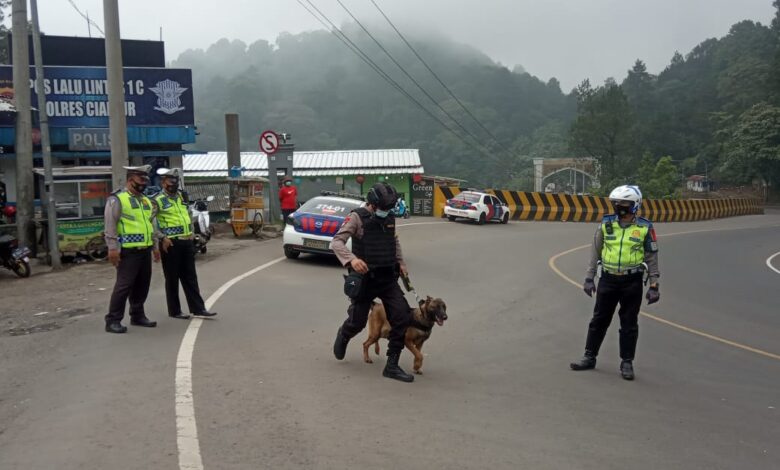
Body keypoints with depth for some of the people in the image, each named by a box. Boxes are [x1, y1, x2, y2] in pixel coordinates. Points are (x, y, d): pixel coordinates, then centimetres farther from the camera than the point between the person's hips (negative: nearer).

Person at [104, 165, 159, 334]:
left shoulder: (146, 201, 18)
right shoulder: (117, 199, -6)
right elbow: (110, 225, -11)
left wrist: (154, 246, 20)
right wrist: (112, 248, -17)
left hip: (145, 250, 8)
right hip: (128, 252, -8)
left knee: (142, 285, 12)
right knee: (124, 285, -7)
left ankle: (138, 315, 24)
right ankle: (113, 320, -1)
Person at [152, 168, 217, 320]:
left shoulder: (181, 196, 14)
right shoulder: (158, 200, -9)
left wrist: (191, 232, 16)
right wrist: (162, 237, -18)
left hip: (187, 242, 7)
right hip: (171, 244, -7)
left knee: (190, 277, 9)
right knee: (172, 278, 3)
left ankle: (198, 308, 13)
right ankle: (174, 311, 13)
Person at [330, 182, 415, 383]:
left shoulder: (390, 218, 7)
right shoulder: (357, 217, -12)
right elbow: (336, 242, -21)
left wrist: (401, 262, 13)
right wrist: (351, 259, -38)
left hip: (388, 277, 5)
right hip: (364, 278, -5)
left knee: (402, 316, -7)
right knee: (358, 321, 5)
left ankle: (392, 365, 2)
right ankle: (343, 336, 43)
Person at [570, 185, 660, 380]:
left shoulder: (645, 228, -4)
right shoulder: (606, 224, 2)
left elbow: (652, 258, 1)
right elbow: (595, 252, 8)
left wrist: (654, 286, -2)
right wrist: (589, 278, 5)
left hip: (632, 282, -2)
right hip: (608, 279, 2)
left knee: (629, 324, 7)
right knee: (599, 320, 10)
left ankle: (627, 363, 19)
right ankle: (589, 357, 21)